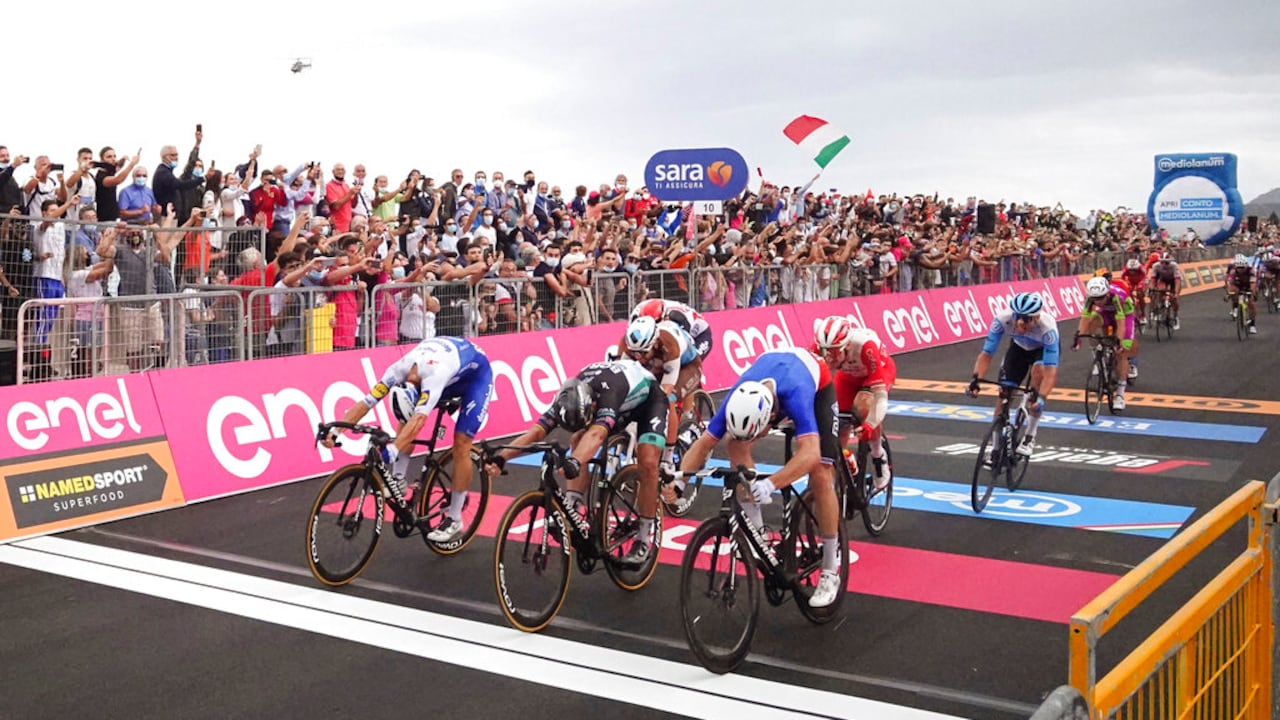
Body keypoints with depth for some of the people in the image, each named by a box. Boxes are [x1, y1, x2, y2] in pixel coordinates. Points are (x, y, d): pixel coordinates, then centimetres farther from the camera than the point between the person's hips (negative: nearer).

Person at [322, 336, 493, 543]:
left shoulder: (434, 374, -44)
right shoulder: (399, 370, -27)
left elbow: (419, 419, -54)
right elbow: (365, 403, -28)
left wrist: (393, 450, -67)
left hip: (475, 373, -6)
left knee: (461, 444, -15)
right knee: (405, 420, -12)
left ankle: (454, 519, -6)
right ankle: (398, 481, -2)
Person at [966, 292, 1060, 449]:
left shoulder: (1047, 328, -41)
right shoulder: (1002, 319, -36)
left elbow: (1051, 371, -45)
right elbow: (986, 354, -30)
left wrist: (1041, 398, -58)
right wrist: (976, 379, -46)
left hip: (1044, 347, -3)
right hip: (1019, 346, 3)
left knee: (1038, 372, -33)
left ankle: (1030, 436, -19)